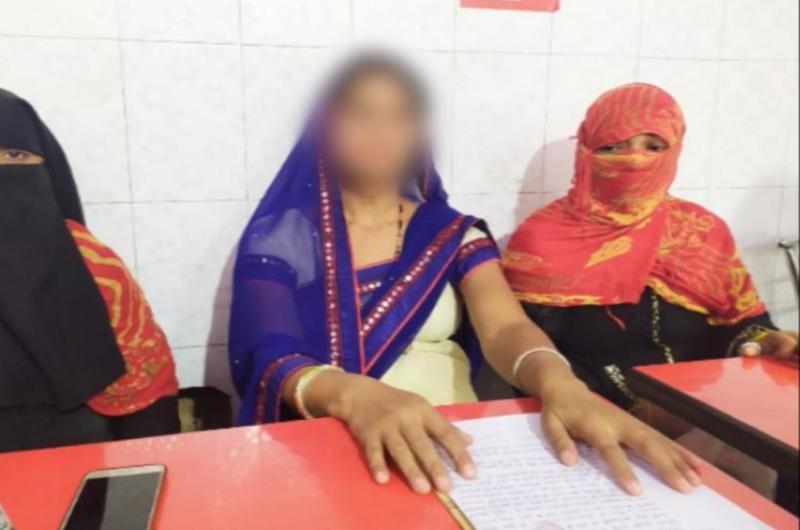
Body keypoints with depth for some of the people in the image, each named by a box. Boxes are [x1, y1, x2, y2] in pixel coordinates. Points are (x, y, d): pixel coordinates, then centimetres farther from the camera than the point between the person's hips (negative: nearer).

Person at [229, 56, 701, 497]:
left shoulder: (454, 235, 6)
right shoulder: (281, 237, 0)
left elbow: (505, 328, -9)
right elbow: (271, 358, -13)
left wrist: (560, 384, -31)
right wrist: (356, 397, -34)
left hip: (448, 443, 2)